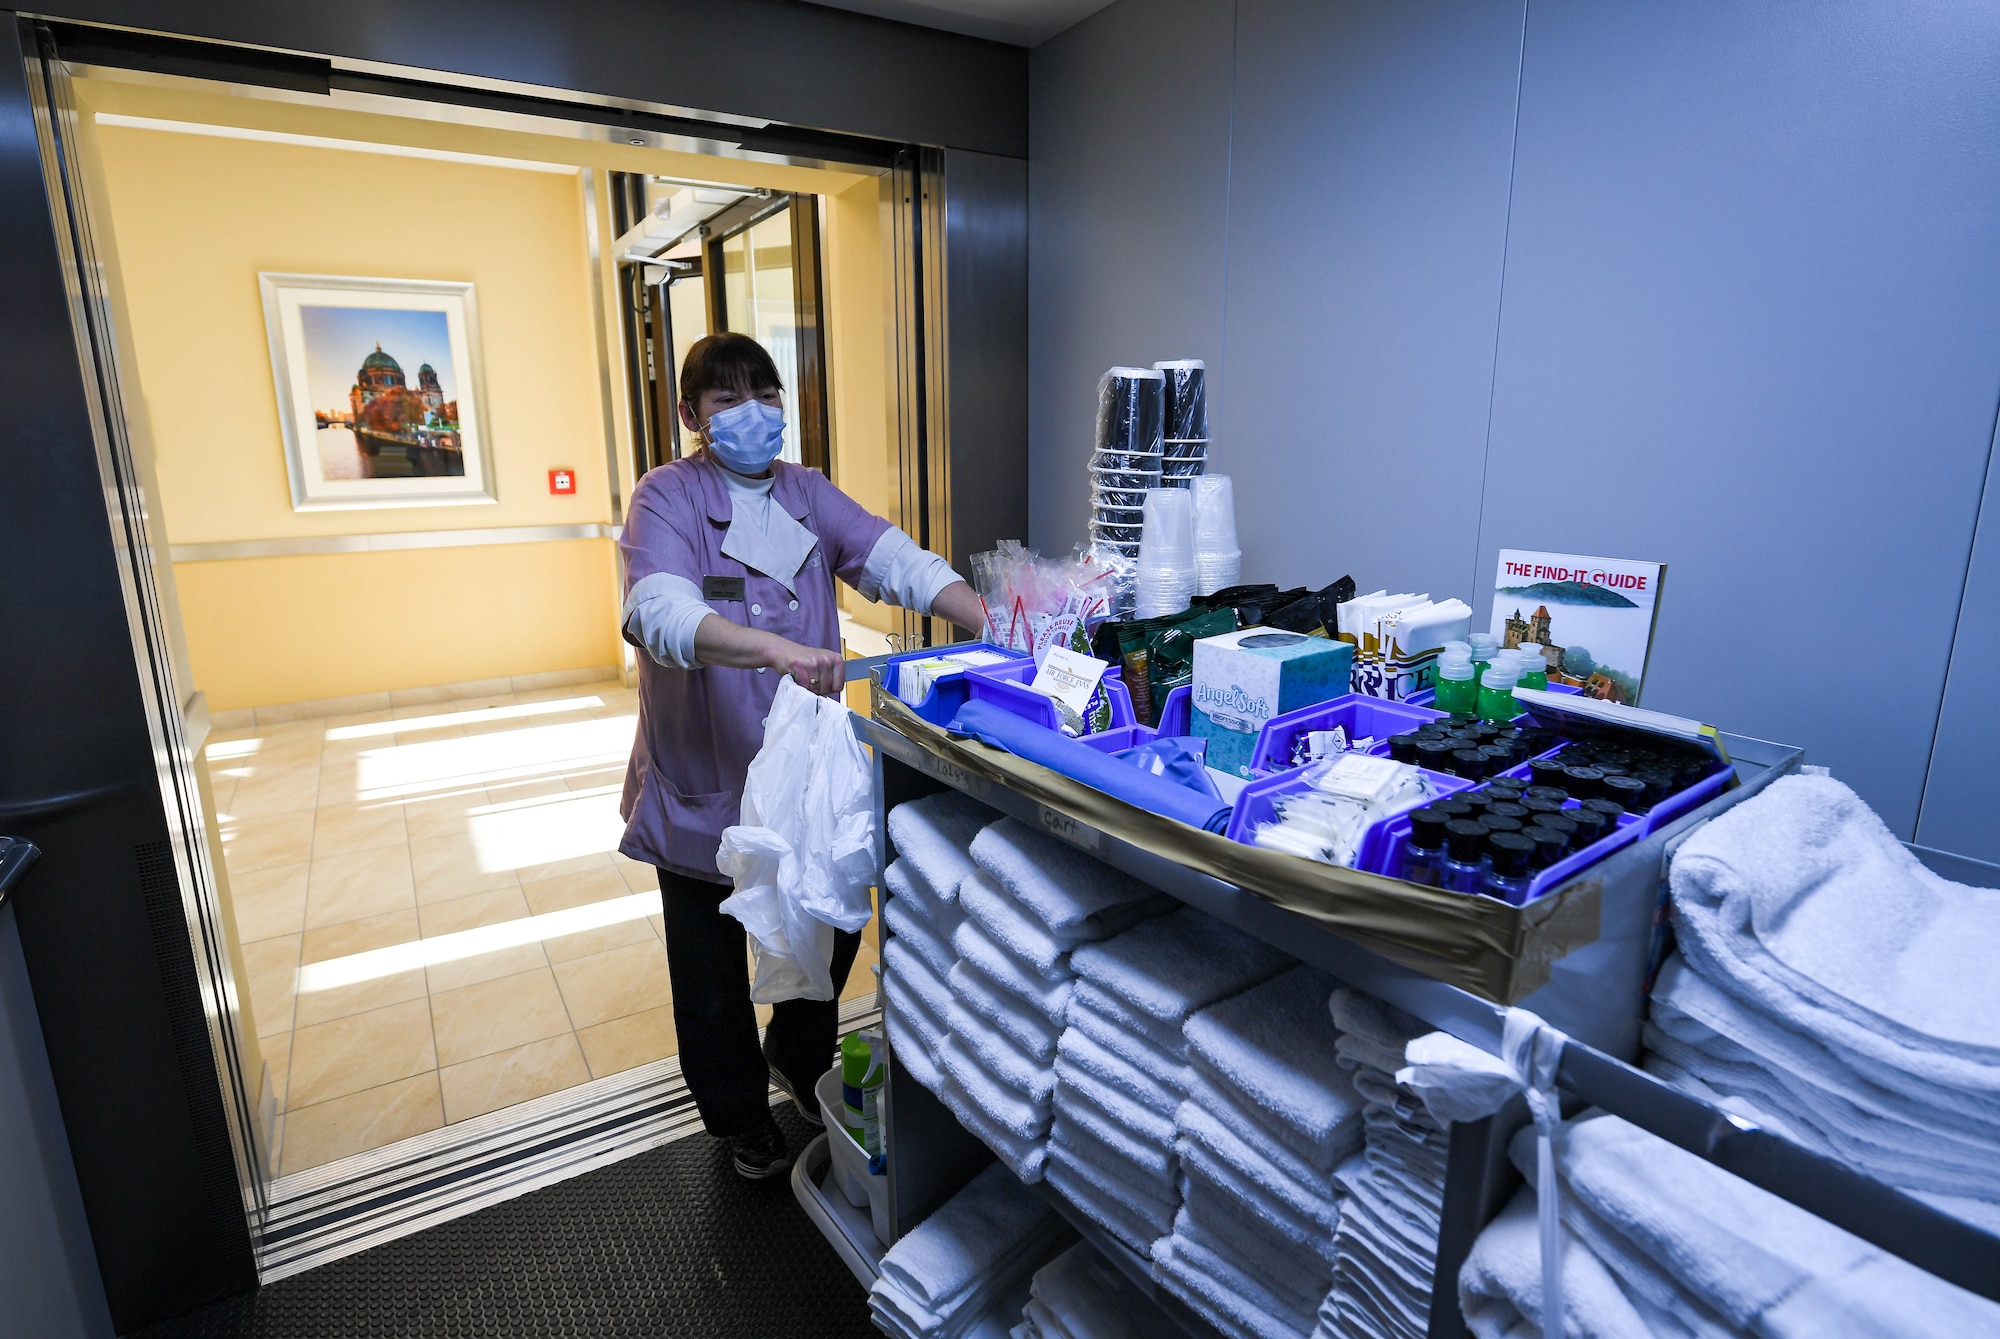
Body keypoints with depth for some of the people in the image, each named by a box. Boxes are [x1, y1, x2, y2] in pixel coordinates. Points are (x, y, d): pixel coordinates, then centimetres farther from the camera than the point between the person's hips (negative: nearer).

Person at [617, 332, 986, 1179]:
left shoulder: (808, 494, 5)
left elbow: (894, 560, -10)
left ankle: (798, 1062, 46)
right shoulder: (667, 498, -10)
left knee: (833, 924, 16)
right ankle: (738, 1117, 39)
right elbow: (662, 611, -28)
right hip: (706, 778, -4)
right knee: (714, 964, 13)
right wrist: (782, 649, -45)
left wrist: (996, 626, -25)